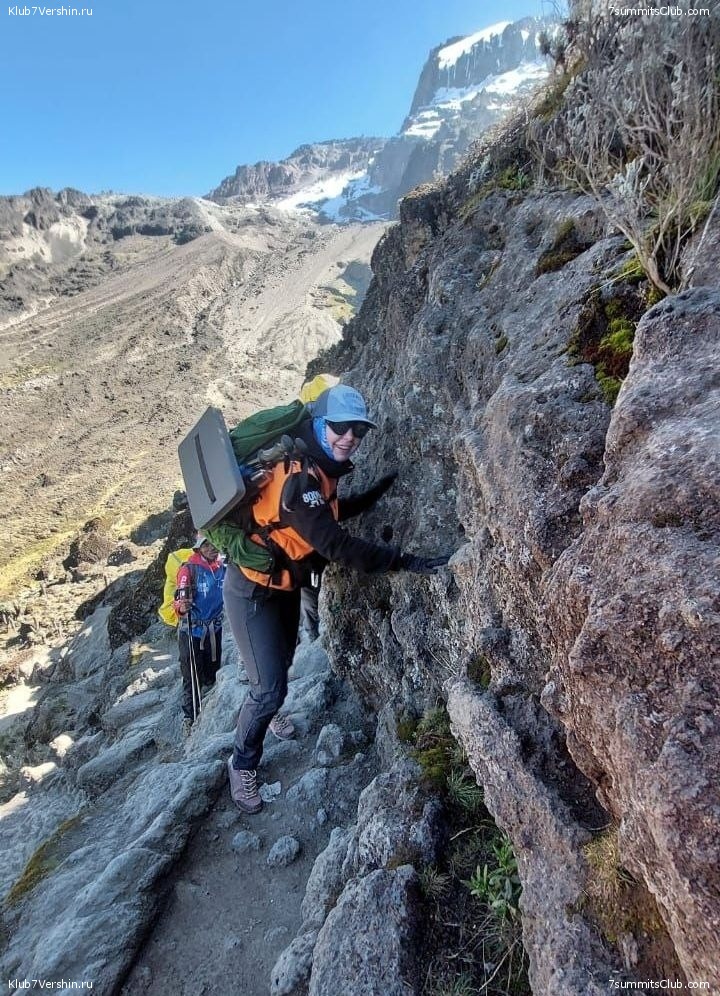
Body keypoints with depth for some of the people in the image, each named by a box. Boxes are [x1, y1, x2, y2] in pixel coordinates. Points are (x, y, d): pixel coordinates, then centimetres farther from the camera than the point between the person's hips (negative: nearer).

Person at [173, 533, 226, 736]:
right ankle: (189, 719, 14)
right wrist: (181, 607, -41)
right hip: (192, 631, -5)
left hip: (214, 629, 5)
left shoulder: (222, 567, 3)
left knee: (212, 673, 16)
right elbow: (180, 598, -22)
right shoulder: (189, 568, -14)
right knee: (193, 678, -1)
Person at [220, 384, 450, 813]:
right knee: (270, 685, -4)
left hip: (286, 585, 9)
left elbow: (331, 512, 14)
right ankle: (243, 764, 22)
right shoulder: (296, 477, -33)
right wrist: (406, 561, -38)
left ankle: (268, 709, 58)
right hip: (253, 590, -9)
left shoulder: (318, 471, -5)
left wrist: (377, 493, 9)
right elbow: (336, 544, -38)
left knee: (282, 662, 27)